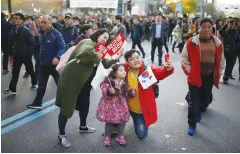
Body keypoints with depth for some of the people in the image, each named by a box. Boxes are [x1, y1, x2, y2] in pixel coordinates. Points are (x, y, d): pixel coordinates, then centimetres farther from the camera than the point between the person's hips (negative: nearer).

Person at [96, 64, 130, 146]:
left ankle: (120, 136, 26)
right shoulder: (108, 81, -15)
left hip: (121, 105, 5)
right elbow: (104, 92, -19)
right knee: (109, 121, 4)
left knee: (122, 120, 6)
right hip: (110, 104, -4)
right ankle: (107, 137, 24)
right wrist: (109, 92, -37)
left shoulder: (124, 83, 2)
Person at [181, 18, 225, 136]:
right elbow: (184, 59, -4)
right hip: (195, 76, -3)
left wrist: (217, 73, 9)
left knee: (205, 99, 17)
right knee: (194, 101, -1)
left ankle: (199, 111, 50)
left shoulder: (217, 43, -1)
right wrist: (189, 72, -7)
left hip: (209, 77, 3)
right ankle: (192, 125, 16)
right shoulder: (191, 42, -11)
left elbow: (221, 60, 10)